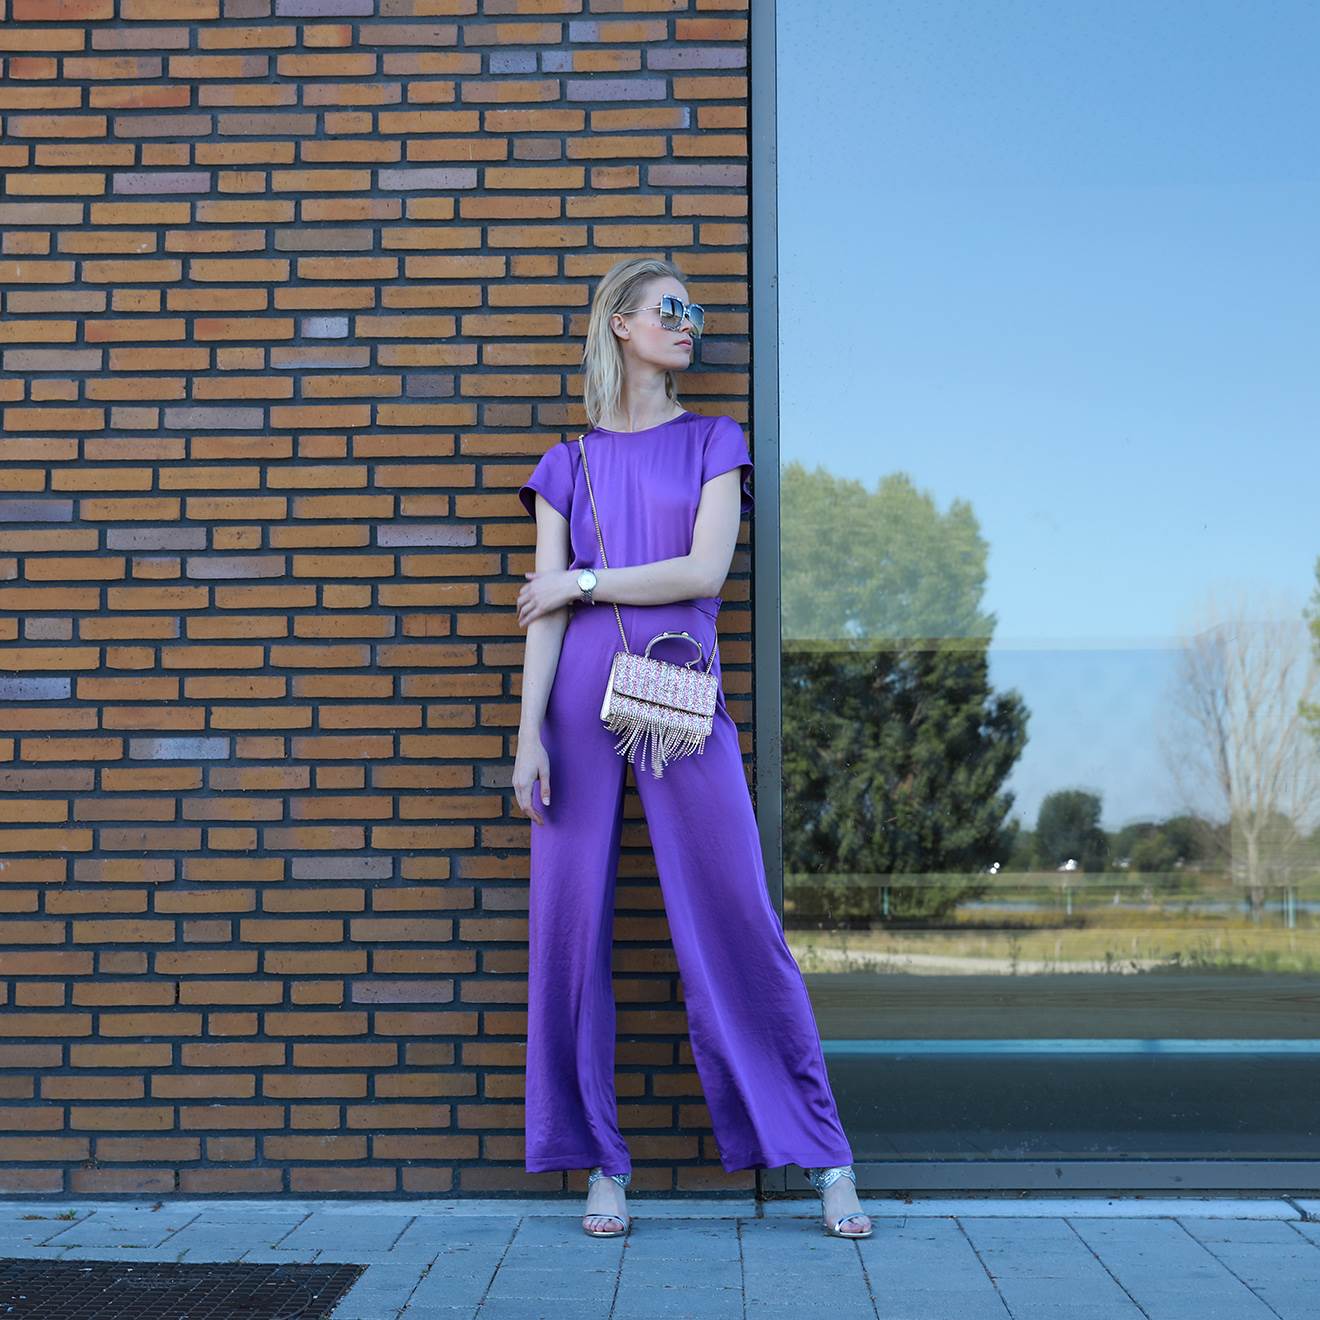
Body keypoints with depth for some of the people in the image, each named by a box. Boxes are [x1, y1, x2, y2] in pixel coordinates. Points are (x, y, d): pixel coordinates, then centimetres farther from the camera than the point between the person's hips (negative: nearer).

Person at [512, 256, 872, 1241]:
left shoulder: (714, 443, 11)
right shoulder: (571, 462, 12)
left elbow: (705, 571, -5)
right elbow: (544, 610, 4)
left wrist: (583, 582, -2)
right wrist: (529, 731, -5)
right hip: (582, 698, 1)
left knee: (736, 920, -2)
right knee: (571, 921, -1)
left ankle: (826, 1159, 6)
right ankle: (601, 1164, 11)